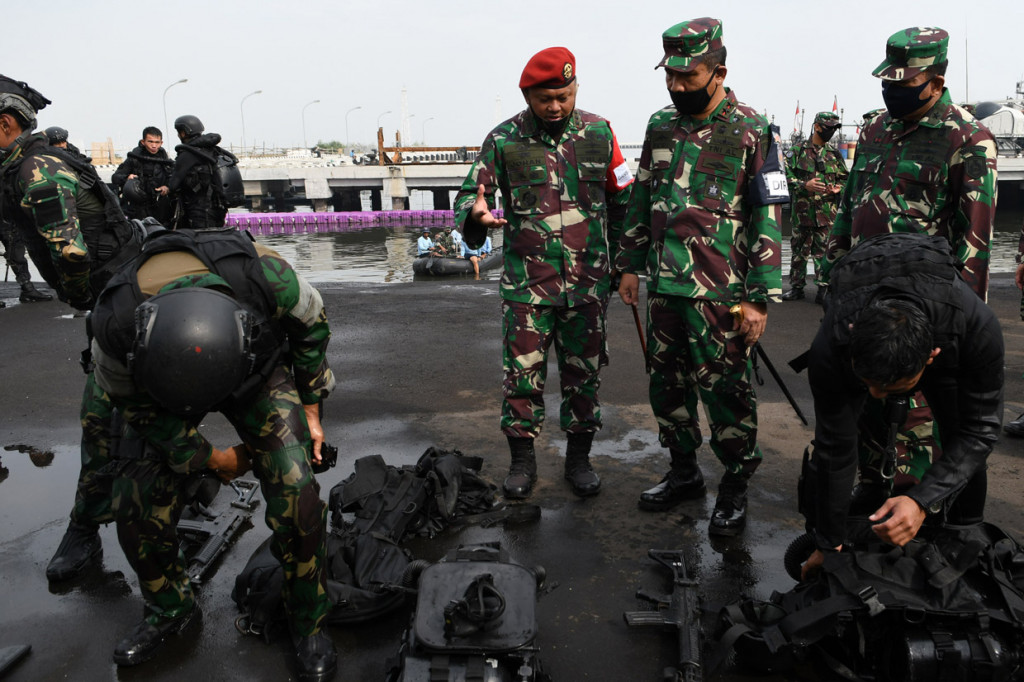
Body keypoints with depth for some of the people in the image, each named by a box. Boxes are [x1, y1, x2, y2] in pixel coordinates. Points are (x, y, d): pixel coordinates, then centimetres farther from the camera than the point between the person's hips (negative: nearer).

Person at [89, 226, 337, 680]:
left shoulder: (265, 274, -40)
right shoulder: (115, 322, -35)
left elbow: (312, 328, -13)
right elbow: (139, 407, -13)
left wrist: (309, 411, -5)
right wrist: (213, 459, -7)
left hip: (259, 373, -1)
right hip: (154, 386, 1)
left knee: (295, 491, -17)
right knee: (136, 502, -10)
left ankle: (308, 621, 5)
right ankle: (170, 609, 20)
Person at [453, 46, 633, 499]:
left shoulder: (599, 132, 5)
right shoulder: (504, 139, -2)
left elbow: (621, 199, 13)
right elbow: (469, 194, -2)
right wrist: (476, 213, -27)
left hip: (589, 282, 2)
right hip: (527, 282, -2)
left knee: (584, 373, 11)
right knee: (522, 373, 1)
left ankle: (578, 457, 27)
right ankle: (522, 459, 19)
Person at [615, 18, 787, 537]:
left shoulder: (753, 133, -7)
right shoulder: (661, 125, 10)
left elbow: (768, 220, -9)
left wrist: (758, 298, -13)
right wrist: (631, 264, 16)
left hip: (720, 294, -6)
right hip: (663, 287, 6)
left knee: (726, 392, 1)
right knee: (668, 385, 14)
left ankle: (735, 488, 19)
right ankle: (684, 472, 32)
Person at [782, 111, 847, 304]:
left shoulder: (834, 154, 13)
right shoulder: (797, 151, 5)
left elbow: (845, 178, 18)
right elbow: (786, 177, -2)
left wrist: (839, 187, -4)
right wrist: (804, 185, -17)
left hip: (827, 213, 1)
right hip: (802, 211, -1)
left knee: (824, 252, 0)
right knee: (799, 251, 6)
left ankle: (823, 289, 6)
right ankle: (796, 287, 17)